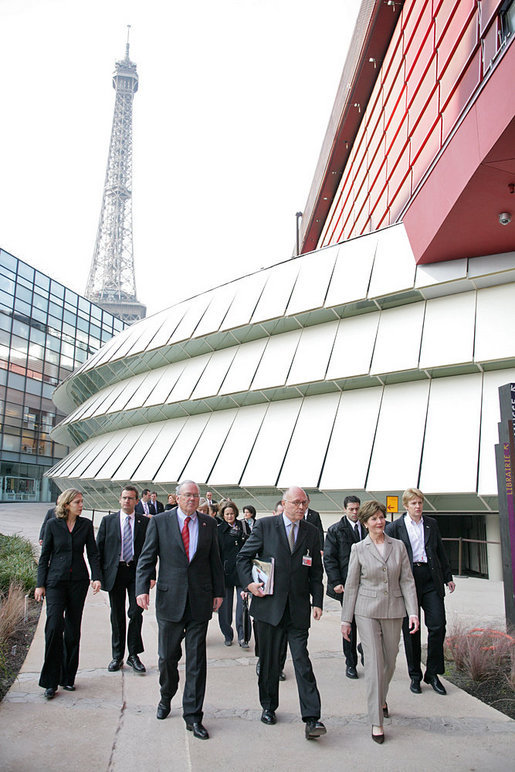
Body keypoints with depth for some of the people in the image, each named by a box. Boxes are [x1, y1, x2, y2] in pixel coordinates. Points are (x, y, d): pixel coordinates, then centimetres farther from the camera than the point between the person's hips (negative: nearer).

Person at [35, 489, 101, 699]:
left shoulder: (86, 525, 3)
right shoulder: (53, 524, -1)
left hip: (78, 581, 2)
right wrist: (40, 584, 0)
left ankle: (68, 677, 20)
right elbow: (44, 556, 3)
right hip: (55, 581, -2)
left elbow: (93, 553, 5)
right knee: (54, 626, -10)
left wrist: (96, 577, -7)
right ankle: (51, 681, 1)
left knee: (73, 629, 7)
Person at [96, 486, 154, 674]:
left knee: (136, 613, -1)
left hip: (137, 572, -1)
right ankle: (117, 656, 24)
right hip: (114, 572, 1)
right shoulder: (108, 521, 5)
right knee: (117, 616, 10)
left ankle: (133, 655, 15)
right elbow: (99, 548, 4)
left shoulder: (145, 522, 2)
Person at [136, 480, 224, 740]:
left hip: (200, 600, 1)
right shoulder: (160, 522, -1)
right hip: (169, 599, -1)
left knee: (196, 660, 5)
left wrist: (218, 591, 6)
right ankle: (166, 697, 41)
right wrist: (142, 588, -13)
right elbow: (146, 558, -2)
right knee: (168, 656, 14)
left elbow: (215, 560, 9)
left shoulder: (209, 523, 4)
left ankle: (193, 716, 18)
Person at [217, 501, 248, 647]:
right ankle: (228, 635, 21)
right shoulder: (219, 530, 0)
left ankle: (242, 637, 6)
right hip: (226, 572, -1)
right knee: (225, 605, 6)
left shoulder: (243, 527, 5)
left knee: (242, 605, -3)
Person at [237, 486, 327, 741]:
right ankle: (268, 707, 31)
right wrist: (249, 583, -10)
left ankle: (312, 719, 3)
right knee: (269, 660, 12)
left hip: (298, 608, 1)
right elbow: (243, 556, 3)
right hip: (269, 604, -1)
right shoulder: (264, 526, -3)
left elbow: (315, 571, 10)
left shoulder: (311, 532, 5)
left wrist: (317, 601, 2)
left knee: (302, 660, -2)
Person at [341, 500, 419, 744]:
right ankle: (376, 721, 3)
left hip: (393, 610, 3)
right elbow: (351, 585, 1)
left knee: (390, 661, 14)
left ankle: (380, 698, 41)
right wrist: (346, 619, 2)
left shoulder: (398, 546, 3)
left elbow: (407, 580, 4)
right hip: (367, 611, -3)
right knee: (374, 662, -6)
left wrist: (413, 612, -5)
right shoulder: (358, 549, -2)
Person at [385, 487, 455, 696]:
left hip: (431, 578, 3)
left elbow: (440, 552, 17)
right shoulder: (395, 527, -1)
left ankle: (432, 673, 16)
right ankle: (415, 676, 21)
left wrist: (448, 577, 16)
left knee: (438, 625, -2)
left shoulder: (431, 524, 11)